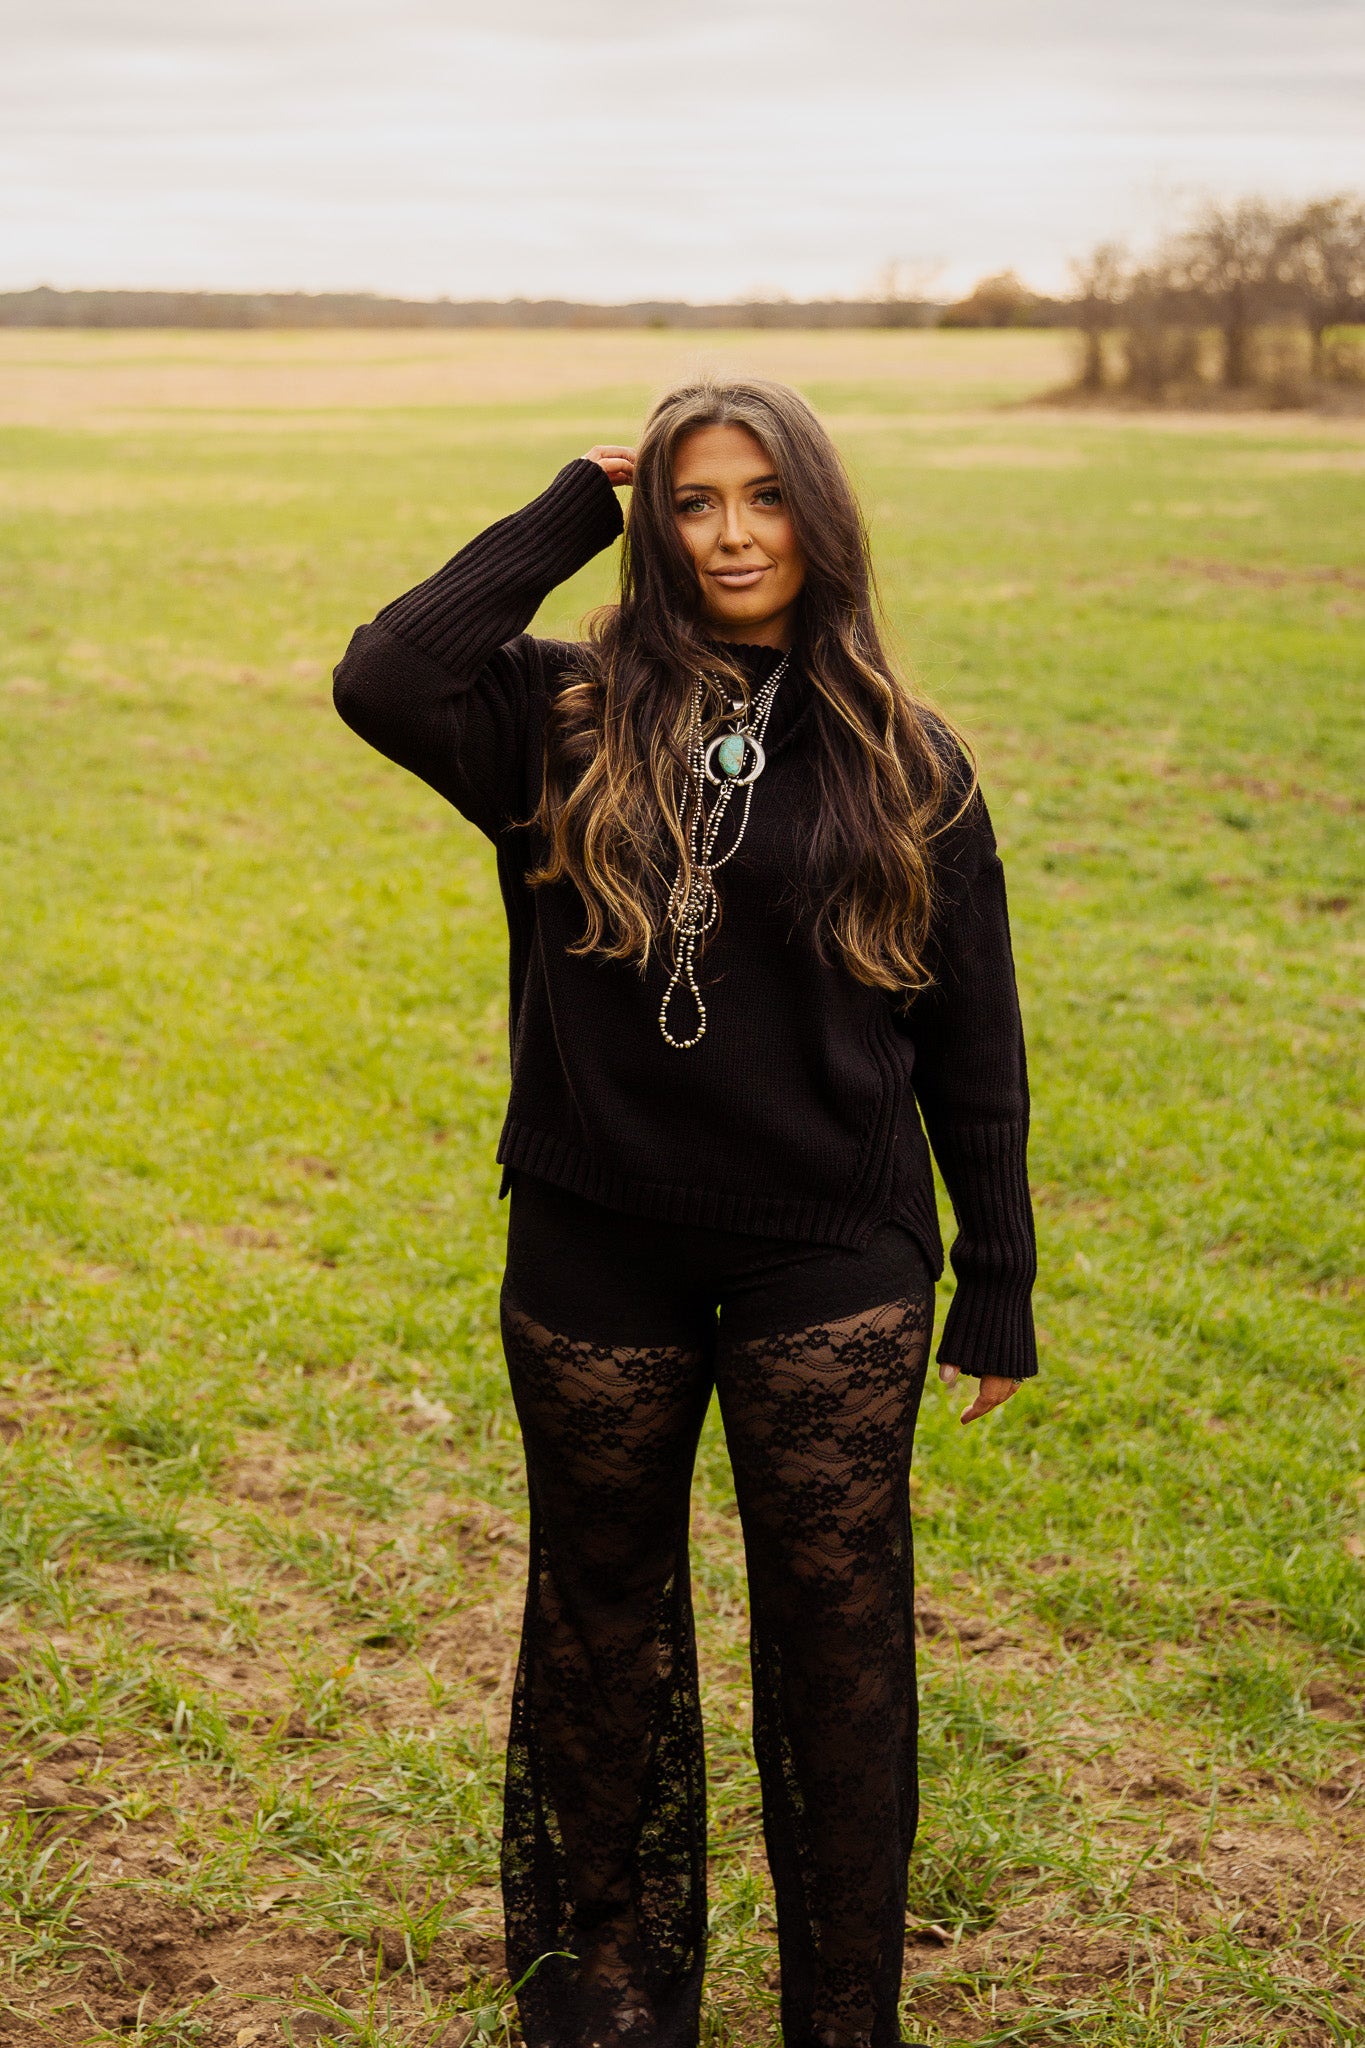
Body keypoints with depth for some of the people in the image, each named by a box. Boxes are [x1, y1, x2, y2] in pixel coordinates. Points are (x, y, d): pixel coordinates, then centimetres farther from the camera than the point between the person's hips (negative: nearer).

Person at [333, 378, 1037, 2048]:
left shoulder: (902, 763, -1)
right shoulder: (566, 723, -2)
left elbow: (973, 1047, 2)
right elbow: (381, 684, -22)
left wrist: (997, 1287, 2)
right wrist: (565, 517, -13)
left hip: (831, 1268, -1)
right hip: (599, 1263, 1)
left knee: (836, 1647, 8)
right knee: (604, 1628, 16)